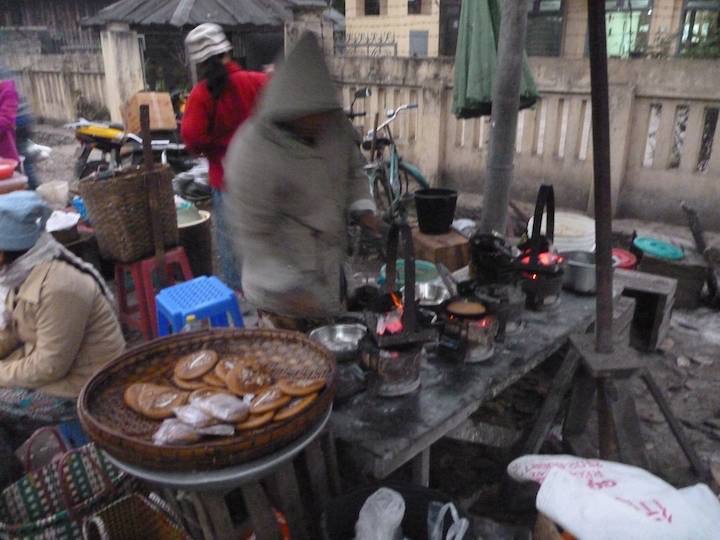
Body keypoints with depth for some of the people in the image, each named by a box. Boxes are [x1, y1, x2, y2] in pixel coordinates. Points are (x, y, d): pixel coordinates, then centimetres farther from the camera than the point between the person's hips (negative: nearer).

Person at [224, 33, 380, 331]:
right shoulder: (253, 153, -27)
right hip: (282, 286, -6)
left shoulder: (335, 125, -9)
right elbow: (251, 235, -23)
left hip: (331, 271, 6)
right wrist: (291, 288, -25)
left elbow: (353, 171, 9)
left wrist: (363, 209, -10)